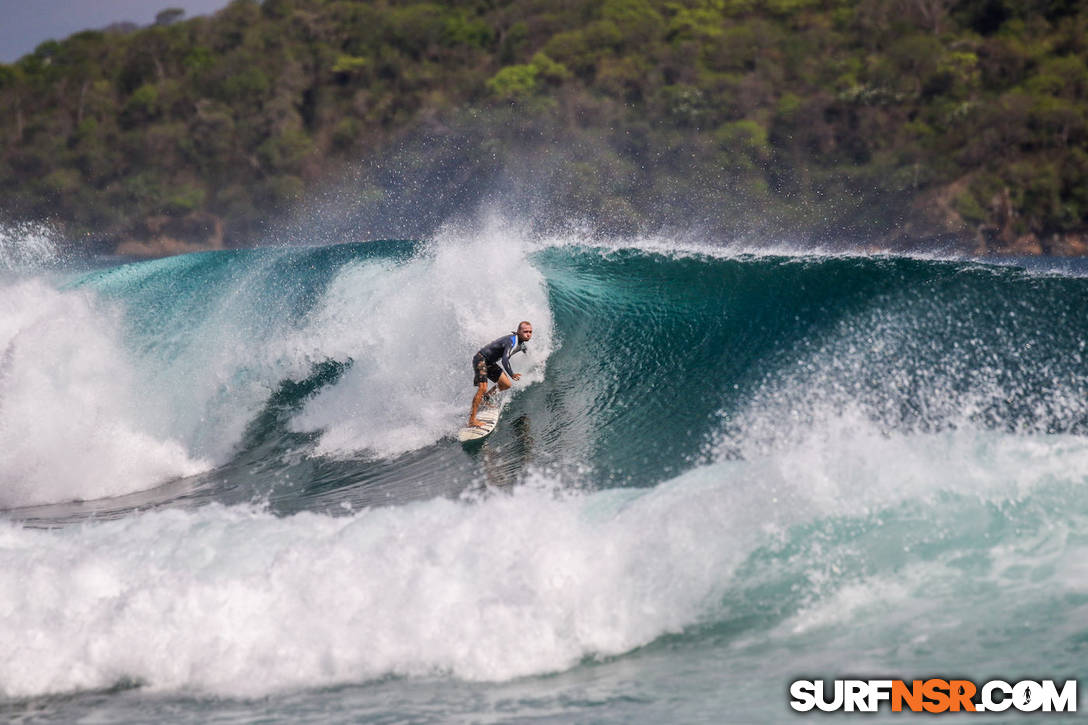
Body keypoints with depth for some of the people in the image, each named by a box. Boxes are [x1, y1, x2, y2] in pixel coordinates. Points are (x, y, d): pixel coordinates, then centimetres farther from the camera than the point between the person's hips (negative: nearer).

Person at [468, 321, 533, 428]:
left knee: (506, 385, 6)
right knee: (482, 388, -23)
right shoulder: (512, 341, -27)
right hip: (481, 359, -9)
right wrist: (512, 374, -52)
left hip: (490, 362, 9)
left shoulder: (522, 344, 4)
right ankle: (472, 419, -25)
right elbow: (505, 359, -40)